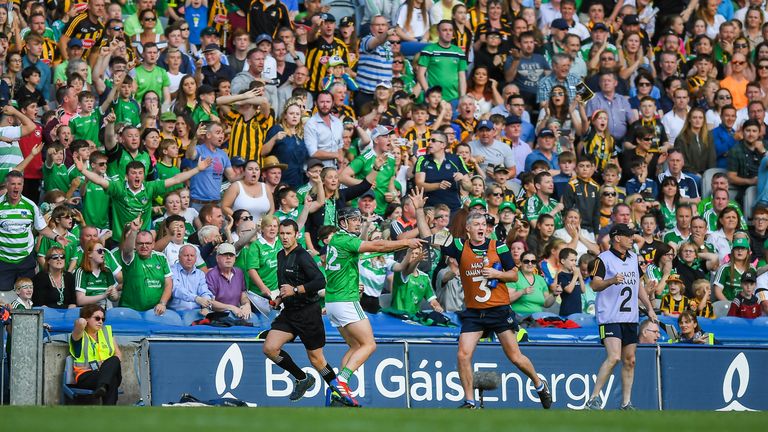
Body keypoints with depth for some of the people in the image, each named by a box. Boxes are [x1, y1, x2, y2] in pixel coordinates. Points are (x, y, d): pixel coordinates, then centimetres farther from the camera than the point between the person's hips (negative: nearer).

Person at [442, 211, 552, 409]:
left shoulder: (498, 247, 0)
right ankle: (470, 402, -1)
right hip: (473, 312, 1)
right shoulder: (460, 247, 1)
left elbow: (514, 275, 6)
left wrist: (497, 274, -12)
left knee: (515, 356, 0)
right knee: (463, 355, -12)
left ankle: (540, 385, 25)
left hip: (499, 309, -1)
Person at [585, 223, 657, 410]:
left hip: (630, 318, 7)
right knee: (614, 357, -20)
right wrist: (612, 281, -34)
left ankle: (626, 403, 12)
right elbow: (594, 285, -16)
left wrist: (649, 308, 20)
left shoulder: (633, 258, 16)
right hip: (610, 317, -7)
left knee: (629, 361, 6)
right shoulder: (604, 259, -6)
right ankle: (593, 399, -15)